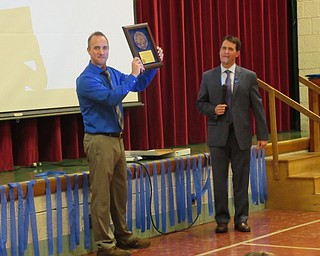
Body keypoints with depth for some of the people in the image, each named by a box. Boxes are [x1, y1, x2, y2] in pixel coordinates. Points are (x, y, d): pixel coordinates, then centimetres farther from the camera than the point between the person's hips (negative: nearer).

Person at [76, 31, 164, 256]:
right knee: (101, 194, -4)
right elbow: (112, 98, -26)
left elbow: (139, 85, 20)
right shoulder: (86, 79, -14)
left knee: (120, 191, 15)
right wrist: (133, 74, -23)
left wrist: (154, 64, 6)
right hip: (100, 141, -8)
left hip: (117, 139, 8)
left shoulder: (113, 73, 11)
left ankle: (123, 236, 27)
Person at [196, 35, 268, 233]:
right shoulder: (208, 77, 7)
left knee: (241, 179, 4)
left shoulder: (249, 76, 4)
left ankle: (241, 219, 13)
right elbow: (200, 103, 11)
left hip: (241, 135, 0)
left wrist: (263, 135, 0)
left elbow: (257, 107, 4)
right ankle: (222, 220, 12)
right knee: (219, 180, 3)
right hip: (218, 135, 1)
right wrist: (213, 110, -11)